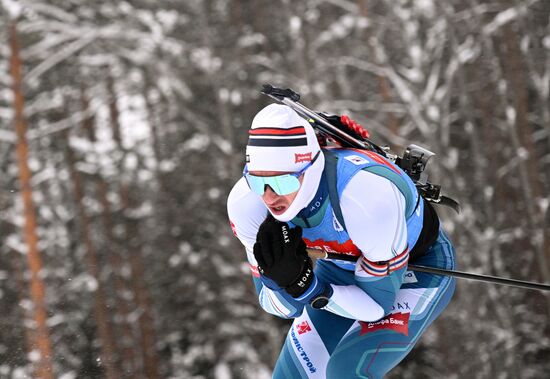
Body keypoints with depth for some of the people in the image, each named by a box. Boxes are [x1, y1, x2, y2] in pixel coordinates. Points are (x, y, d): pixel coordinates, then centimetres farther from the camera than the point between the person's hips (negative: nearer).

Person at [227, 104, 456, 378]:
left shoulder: (367, 193, -42)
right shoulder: (246, 202, -26)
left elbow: (378, 303, -29)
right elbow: (280, 306, -15)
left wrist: (303, 285, -42)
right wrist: (284, 283, -38)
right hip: (341, 265, 5)